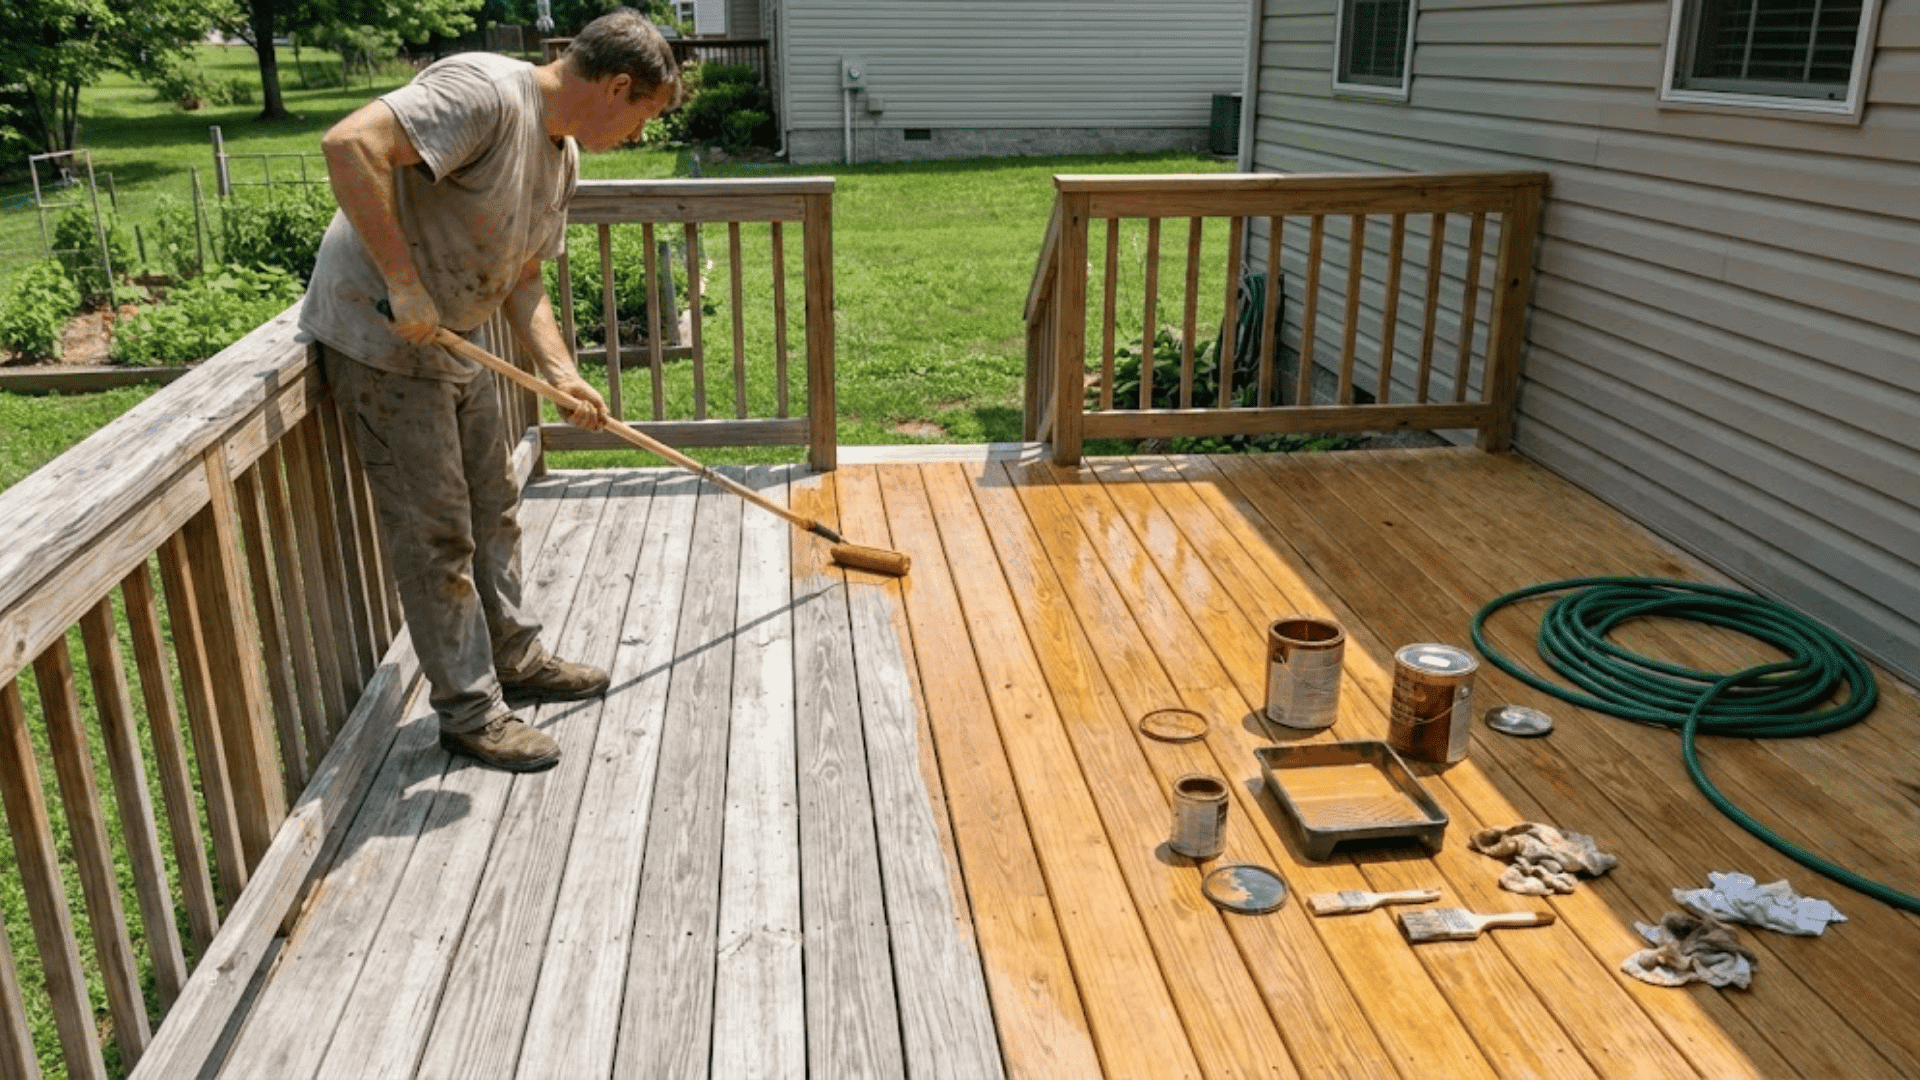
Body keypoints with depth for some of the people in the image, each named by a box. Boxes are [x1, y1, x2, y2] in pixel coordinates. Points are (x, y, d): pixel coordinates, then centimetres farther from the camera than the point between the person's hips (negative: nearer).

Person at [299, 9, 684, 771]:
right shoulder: (486, 93, -23)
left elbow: (522, 279, 11)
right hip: (378, 335, -9)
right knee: (436, 534, -2)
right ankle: (468, 710, 11)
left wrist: (561, 373, -4)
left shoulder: (563, 156, 7)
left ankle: (516, 660, 34)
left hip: (453, 337, 10)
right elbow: (351, 144, -33)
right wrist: (404, 284, -31)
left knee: (494, 508, 18)